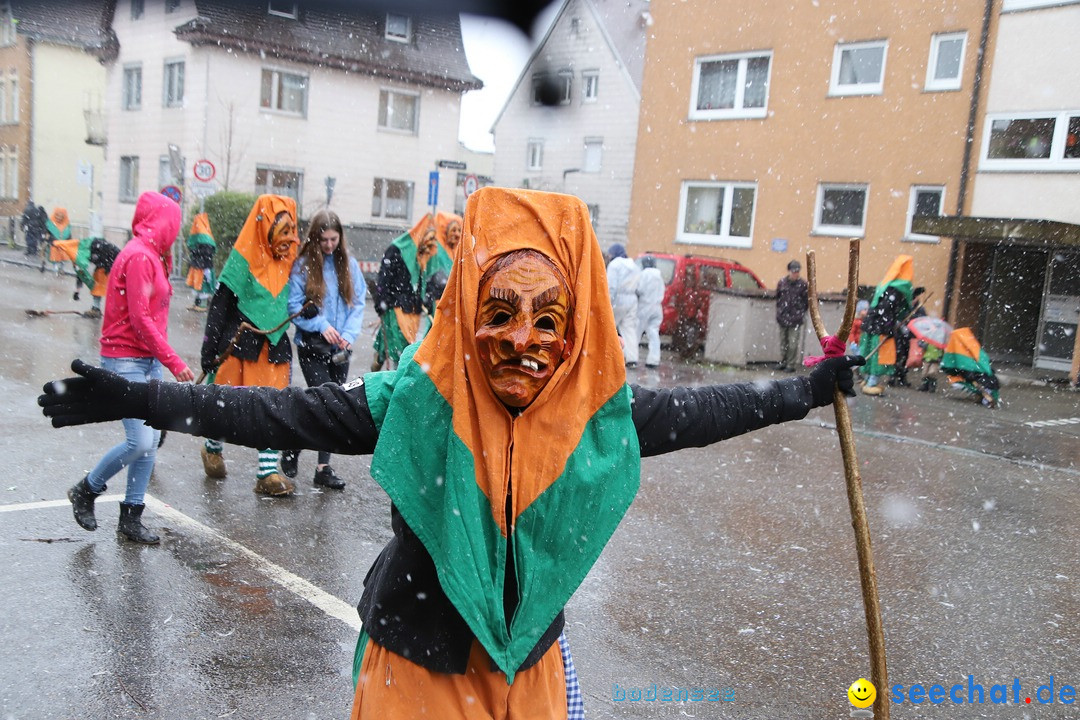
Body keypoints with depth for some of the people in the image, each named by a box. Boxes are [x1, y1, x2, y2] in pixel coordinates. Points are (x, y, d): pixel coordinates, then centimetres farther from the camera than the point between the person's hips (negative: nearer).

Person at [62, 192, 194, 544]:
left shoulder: (151, 256, 14)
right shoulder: (139, 257, -15)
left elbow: (151, 314, 10)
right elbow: (140, 320, -20)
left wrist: (164, 359, 2)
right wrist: (174, 361, -18)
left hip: (149, 362, 10)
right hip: (125, 361, -9)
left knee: (151, 441, 8)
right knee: (140, 441, -11)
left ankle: (131, 518, 17)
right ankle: (86, 490, 14)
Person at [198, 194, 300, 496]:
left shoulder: (286, 262, 7)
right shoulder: (243, 260, -10)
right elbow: (219, 306, -8)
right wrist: (209, 350, -10)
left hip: (273, 349, 4)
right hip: (239, 347, -4)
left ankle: (268, 472, 6)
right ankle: (212, 448, 37)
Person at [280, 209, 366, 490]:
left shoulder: (349, 265, 6)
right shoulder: (303, 265, -3)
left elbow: (358, 303, 5)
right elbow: (293, 306, -5)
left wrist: (349, 334, -10)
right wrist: (321, 325, -16)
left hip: (340, 348, 4)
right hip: (312, 344, -4)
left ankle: (323, 466, 14)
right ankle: (292, 448, 11)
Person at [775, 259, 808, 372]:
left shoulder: (803, 284, -5)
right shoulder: (782, 282, 3)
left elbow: (807, 301, 2)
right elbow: (778, 298, 13)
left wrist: (801, 312, 0)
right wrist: (779, 311, 12)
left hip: (796, 320, -3)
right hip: (783, 318, 3)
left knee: (793, 343, -3)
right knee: (783, 341, 13)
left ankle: (791, 364, 5)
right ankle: (782, 362, 24)